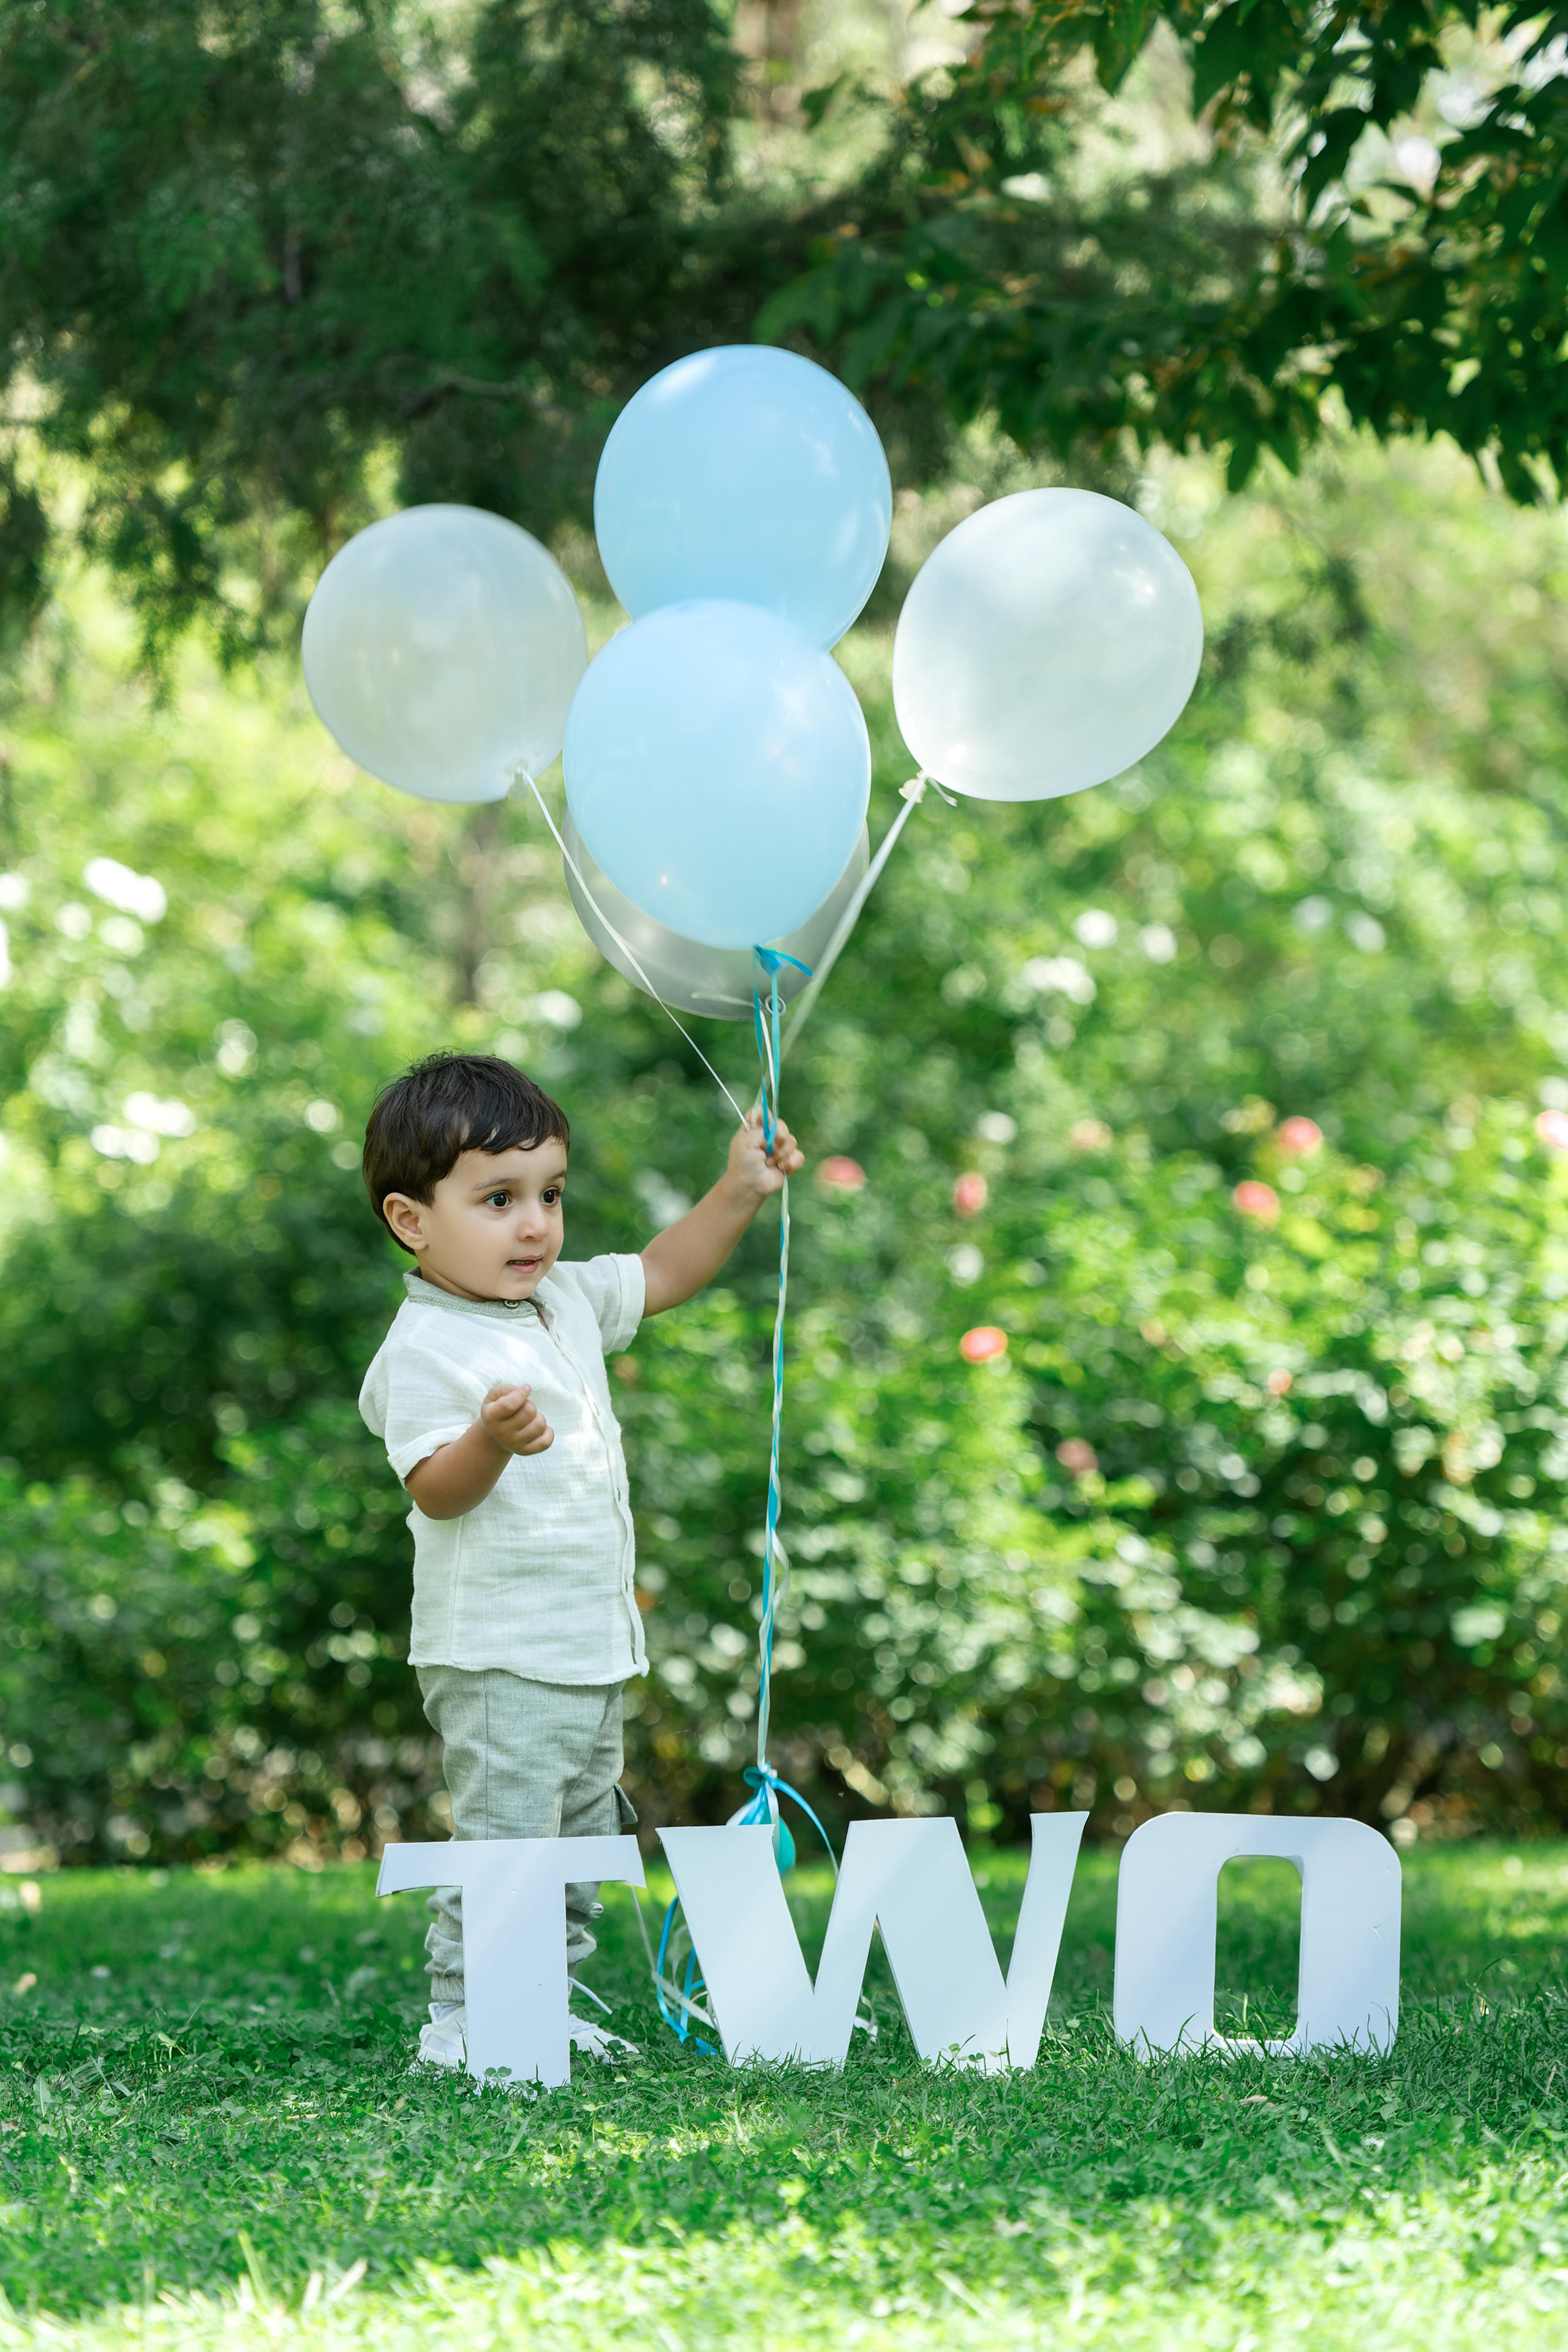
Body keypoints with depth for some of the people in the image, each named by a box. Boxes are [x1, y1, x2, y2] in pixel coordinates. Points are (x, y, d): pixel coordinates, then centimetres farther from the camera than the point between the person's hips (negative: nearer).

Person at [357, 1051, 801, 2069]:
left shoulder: (568, 1300, 9)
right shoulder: (426, 1351, -16)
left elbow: (661, 1274, 26)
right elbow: (436, 1492, -22)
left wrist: (740, 1192, 16)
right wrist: (492, 1439, -41)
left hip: (592, 1647, 9)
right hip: (498, 1661, -9)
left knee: (582, 1838, 16)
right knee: (506, 1838, -12)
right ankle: (460, 2019, -6)